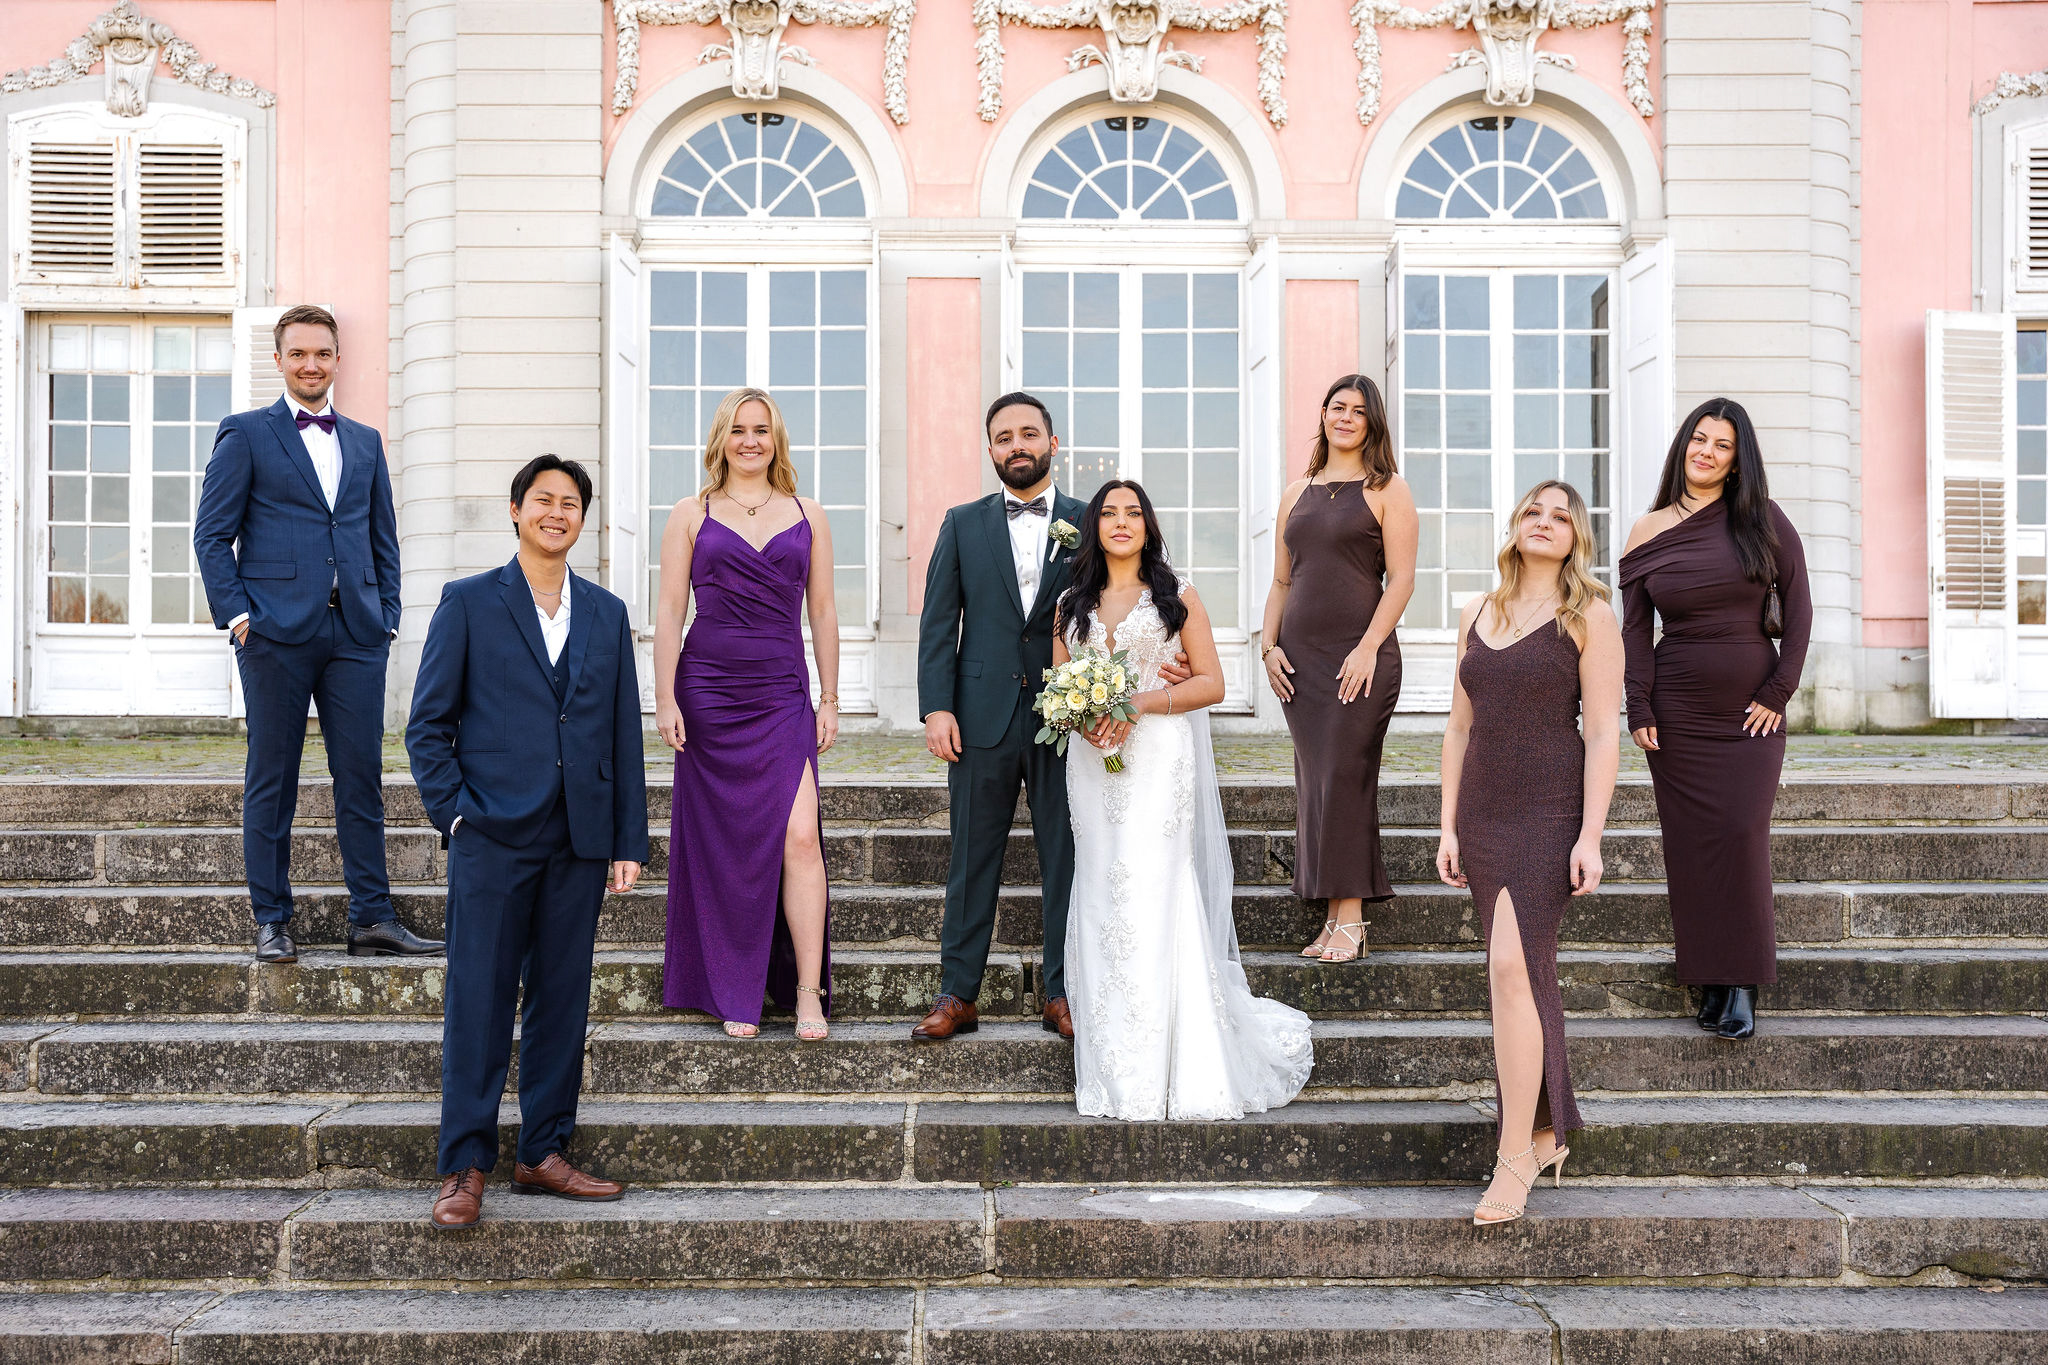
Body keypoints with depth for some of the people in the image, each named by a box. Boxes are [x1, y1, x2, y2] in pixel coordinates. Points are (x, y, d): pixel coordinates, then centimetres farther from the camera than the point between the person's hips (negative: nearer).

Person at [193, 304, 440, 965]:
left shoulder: (365, 441, 18)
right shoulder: (245, 434, 5)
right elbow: (211, 534, 2)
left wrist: (387, 616, 8)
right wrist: (235, 613, -8)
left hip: (356, 634, 3)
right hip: (276, 632, -3)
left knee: (362, 777, 2)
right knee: (271, 780, 3)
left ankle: (372, 918, 7)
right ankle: (271, 921, 11)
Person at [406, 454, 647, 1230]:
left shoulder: (607, 615, 13)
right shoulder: (469, 604, 4)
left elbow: (624, 735, 12)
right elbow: (428, 723, 3)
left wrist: (628, 842, 7)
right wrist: (453, 814, -7)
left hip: (579, 843, 3)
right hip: (493, 838, -3)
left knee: (562, 1002, 8)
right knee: (478, 1004, -3)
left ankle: (544, 1154, 18)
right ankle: (465, 1166, 6)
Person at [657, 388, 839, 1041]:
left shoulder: (807, 516, 11)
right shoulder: (691, 515, 7)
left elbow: (823, 613, 11)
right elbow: (670, 612, 4)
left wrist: (829, 701, 7)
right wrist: (665, 699, -4)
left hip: (784, 695, 0)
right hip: (709, 693, 0)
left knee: (799, 839, -11)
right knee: (725, 846, 4)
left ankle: (808, 993, -4)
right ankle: (737, 994, 15)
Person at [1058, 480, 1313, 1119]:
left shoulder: (1178, 598, 6)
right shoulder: (1071, 605, 15)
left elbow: (1211, 683, 0)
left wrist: (1141, 702, -13)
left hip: (1161, 761, -3)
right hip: (1095, 764, 4)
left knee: (1154, 898, -10)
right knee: (1103, 904, 1)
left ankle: (1174, 1071, -4)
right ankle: (1118, 1073, 8)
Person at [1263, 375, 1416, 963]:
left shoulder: (1387, 489, 3)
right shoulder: (1297, 492, 17)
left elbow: (1401, 577, -5)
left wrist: (1369, 648, -15)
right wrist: (1270, 645, 5)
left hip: (1360, 655, -5)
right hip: (1299, 657, 5)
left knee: (1344, 777, -9)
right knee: (1313, 780, 4)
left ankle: (1350, 919, -4)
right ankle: (1332, 916, 10)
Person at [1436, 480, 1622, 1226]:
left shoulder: (1589, 617, -1)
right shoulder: (1477, 614, 13)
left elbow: (1602, 734, -6)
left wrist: (1590, 837, -13)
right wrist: (1449, 826, 10)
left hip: (1550, 811, -5)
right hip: (1484, 813, 5)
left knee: (1513, 966, -18)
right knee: (1526, 973, 12)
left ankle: (1515, 1155, -13)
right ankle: (1548, 1134, 23)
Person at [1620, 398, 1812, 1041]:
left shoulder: (1763, 521, 1)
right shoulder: (1648, 534, 4)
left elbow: (1797, 610, 1)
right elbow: (1634, 630, 4)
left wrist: (1778, 693, -5)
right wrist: (1639, 711, -3)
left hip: (1751, 711, -1)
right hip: (1678, 711, 1)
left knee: (1741, 835, -9)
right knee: (1693, 842, 1)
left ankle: (1743, 983, -1)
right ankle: (1711, 981, 9)